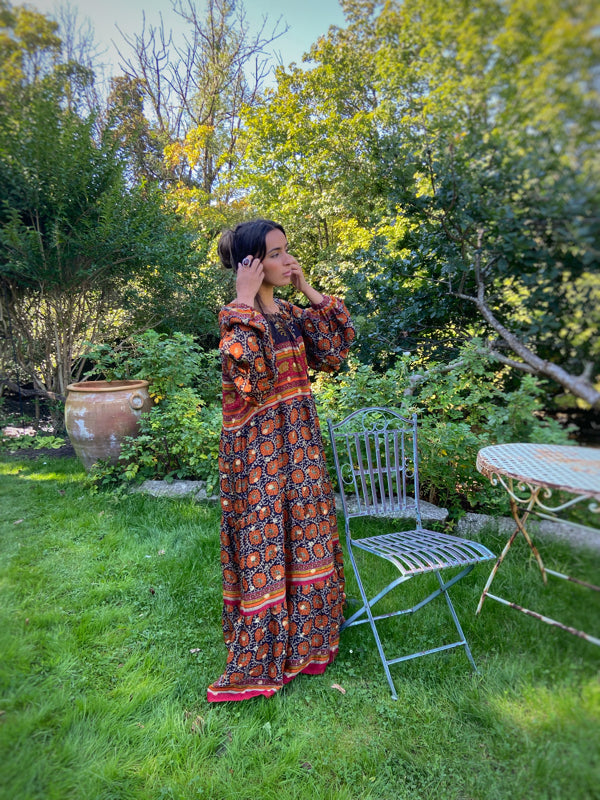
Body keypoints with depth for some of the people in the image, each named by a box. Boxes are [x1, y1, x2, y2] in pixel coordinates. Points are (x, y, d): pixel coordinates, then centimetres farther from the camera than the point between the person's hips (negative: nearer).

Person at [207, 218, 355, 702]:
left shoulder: (291, 314, 9)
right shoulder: (239, 317, -13)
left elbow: (334, 351, 6)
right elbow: (248, 375, -30)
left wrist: (311, 292, 3)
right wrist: (247, 302, -25)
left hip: (299, 443, 8)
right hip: (259, 448, -7)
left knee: (302, 540, 16)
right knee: (264, 542, 2)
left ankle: (301, 641, 37)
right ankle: (256, 665, 22)